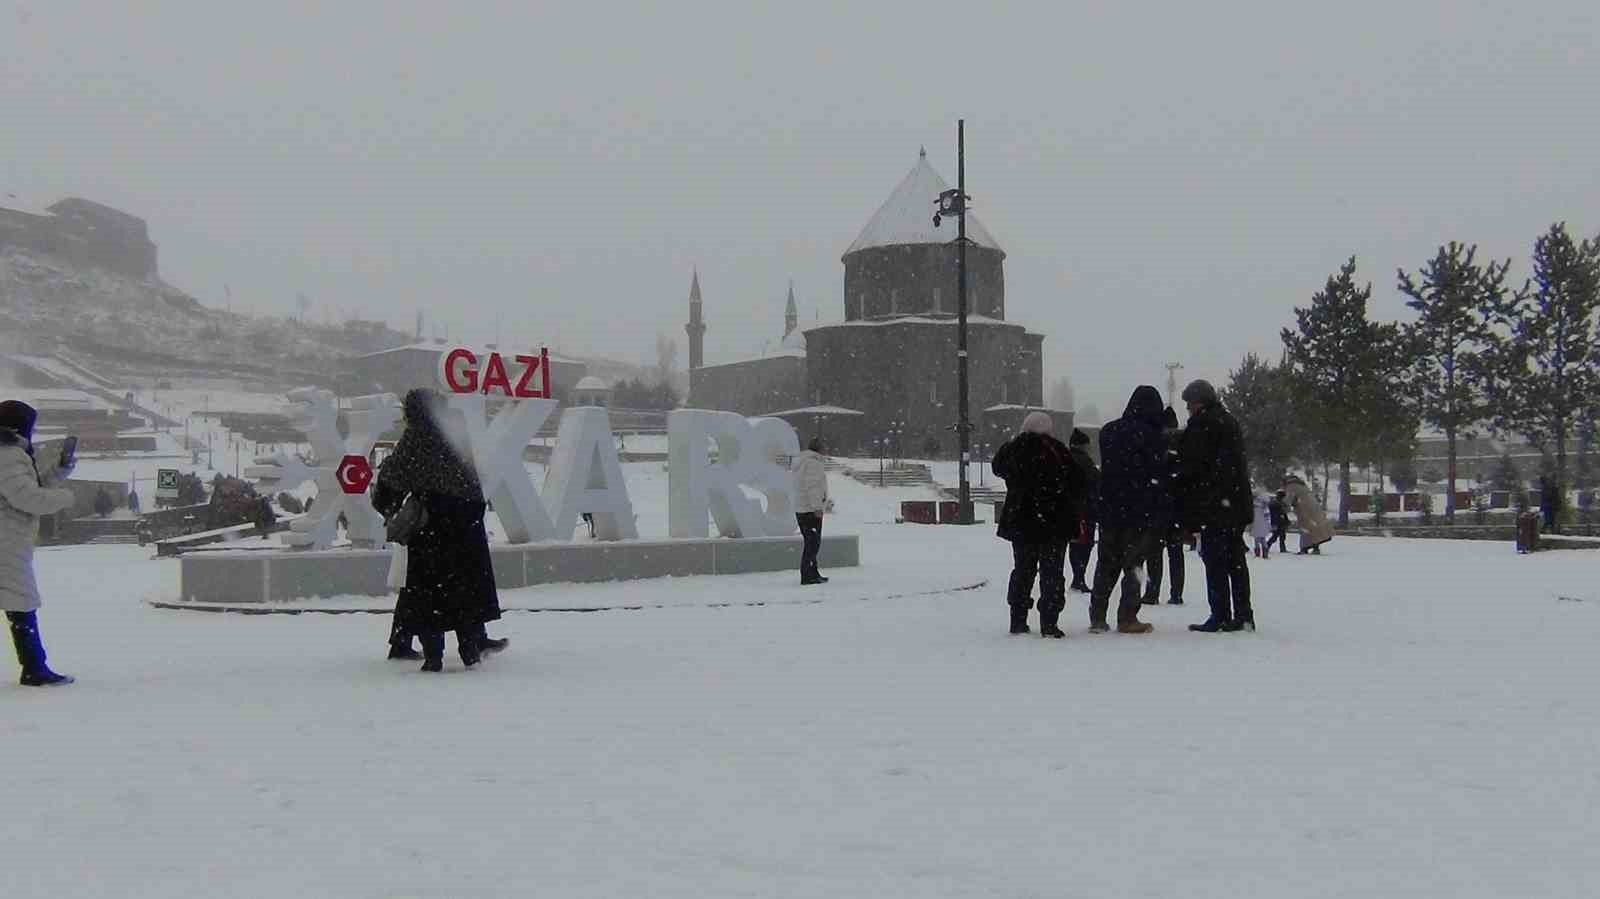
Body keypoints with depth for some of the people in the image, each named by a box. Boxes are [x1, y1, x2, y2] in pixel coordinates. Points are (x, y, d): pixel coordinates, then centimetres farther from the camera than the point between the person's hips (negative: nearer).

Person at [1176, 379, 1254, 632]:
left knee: (1215, 560, -5)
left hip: (1213, 505, -9)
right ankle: (1243, 614, 14)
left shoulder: (1202, 424, -10)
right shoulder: (1230, 421, 18)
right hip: (1237, 503, 9)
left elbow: (1192, 466, -13)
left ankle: (1220, 616, -6)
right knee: (1236, 560, 11)